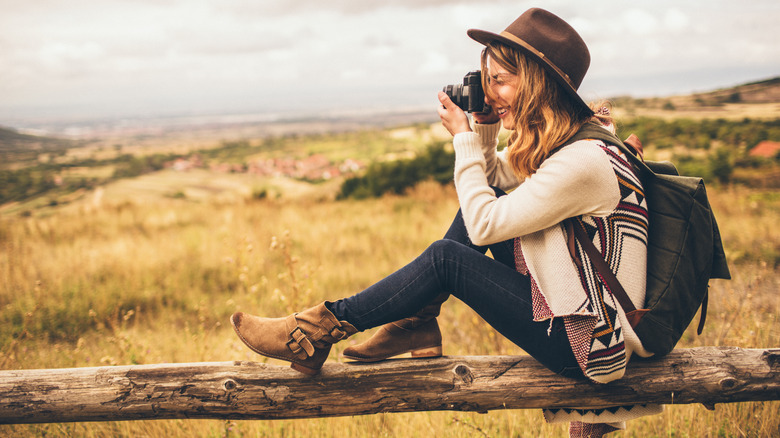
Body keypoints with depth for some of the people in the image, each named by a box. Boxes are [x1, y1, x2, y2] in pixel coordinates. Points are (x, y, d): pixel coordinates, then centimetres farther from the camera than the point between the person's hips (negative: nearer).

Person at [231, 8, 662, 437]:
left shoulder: (584, 160, -26)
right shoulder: (561, 138, 4)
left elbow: (483, 226, -22)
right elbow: (494, 177, 20)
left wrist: (464, 139, -13)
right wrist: (484, 126, 2)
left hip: (587, 344, -9)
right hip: (571, 298, 9)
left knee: (446, 257, -16)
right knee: (482, 194, 4)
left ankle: (320, 329, -4)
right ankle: (416, 323, 7)